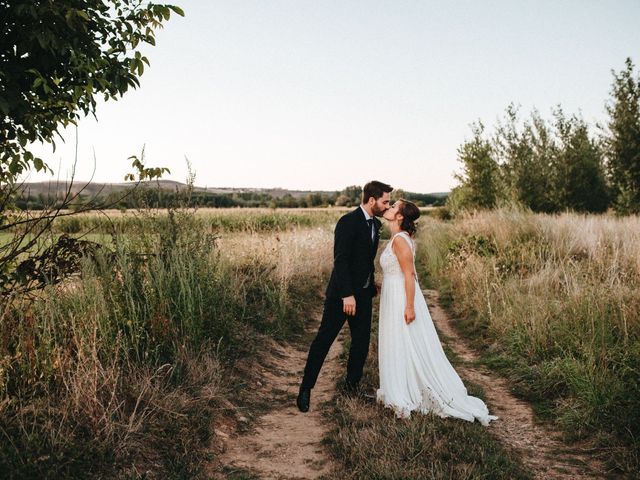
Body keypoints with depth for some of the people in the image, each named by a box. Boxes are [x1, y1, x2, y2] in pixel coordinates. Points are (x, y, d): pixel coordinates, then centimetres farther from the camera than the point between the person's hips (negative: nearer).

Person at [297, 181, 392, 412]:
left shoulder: (375, 224, 9)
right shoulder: (348, 222, -17)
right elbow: (340, 260, -21)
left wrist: (371, 284, 18)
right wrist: (347, 295, -25)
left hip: (364, 293, 8)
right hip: (342, 293, -8)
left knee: (362, 341, 10)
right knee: (324, 339, -1)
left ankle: (352, 384, 26)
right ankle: (306, 388, 8)